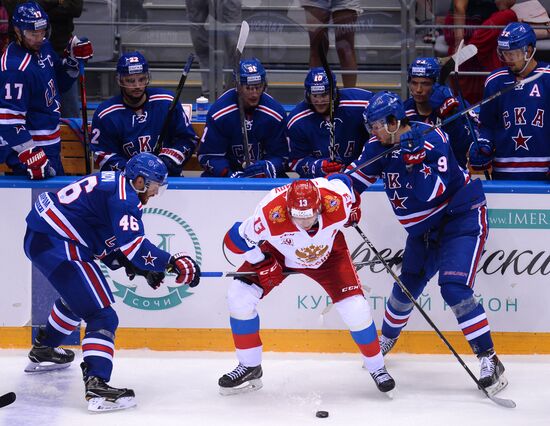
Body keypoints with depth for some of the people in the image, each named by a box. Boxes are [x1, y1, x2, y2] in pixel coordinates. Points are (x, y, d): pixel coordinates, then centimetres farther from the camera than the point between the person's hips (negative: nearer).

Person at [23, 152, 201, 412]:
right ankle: (96, 387, -26)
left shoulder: (114, 184, 15)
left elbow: (106, 239, 20)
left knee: (77, 296, 36)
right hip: (56, 245, -11)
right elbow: (134, 245, -23)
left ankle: (42, 351, 52)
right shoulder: (123, 196, -15)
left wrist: (136, 266, 12)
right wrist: (172, 263, -14)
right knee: (101, 315, -14)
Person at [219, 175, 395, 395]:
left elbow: (340, 179, -10)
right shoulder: (270, 214, -40)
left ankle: (377, 367, 12)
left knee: (354, 308, -13)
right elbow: (236, 238, -22)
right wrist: (263, 264, -22)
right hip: (277, 253, 0)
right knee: (239, 296, -14)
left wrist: (353, 208, 5)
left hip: (328, 252, 0)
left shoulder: (337, 202, -36)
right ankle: (250, 368, 4)